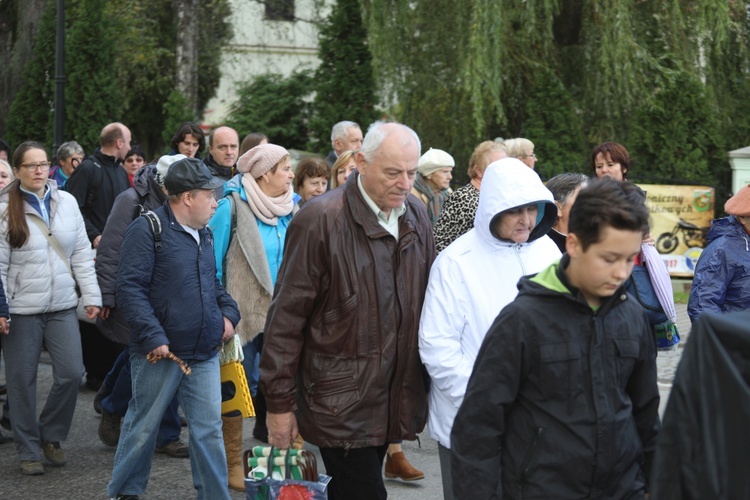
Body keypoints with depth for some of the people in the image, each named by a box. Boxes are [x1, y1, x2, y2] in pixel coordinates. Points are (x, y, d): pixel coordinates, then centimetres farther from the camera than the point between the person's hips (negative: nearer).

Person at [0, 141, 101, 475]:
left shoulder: (66, 202, 6)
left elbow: (82, 254, 8)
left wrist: (91, 296, 3)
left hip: (62, 306, 3)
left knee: (71, 373, -3)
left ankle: (50, 435, 20)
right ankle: (28, 451, 19)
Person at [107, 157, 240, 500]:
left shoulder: (203, 234, 14)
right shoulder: (147, 230, -11)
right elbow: (130, 288, -17)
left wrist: (228, 312, 8)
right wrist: (153, 336, -22)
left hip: (205, 354, 6)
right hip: (161, 354, -6)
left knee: (208, 429, 7)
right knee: (143, 426, 7)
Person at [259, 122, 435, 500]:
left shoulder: (416, 216, 6)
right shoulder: (320, 220, -14)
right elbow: (286, 317, -11)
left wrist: (426, 387, 13)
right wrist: (279, 404, -9)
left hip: (393, 401, 6)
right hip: (340, 403, -6)